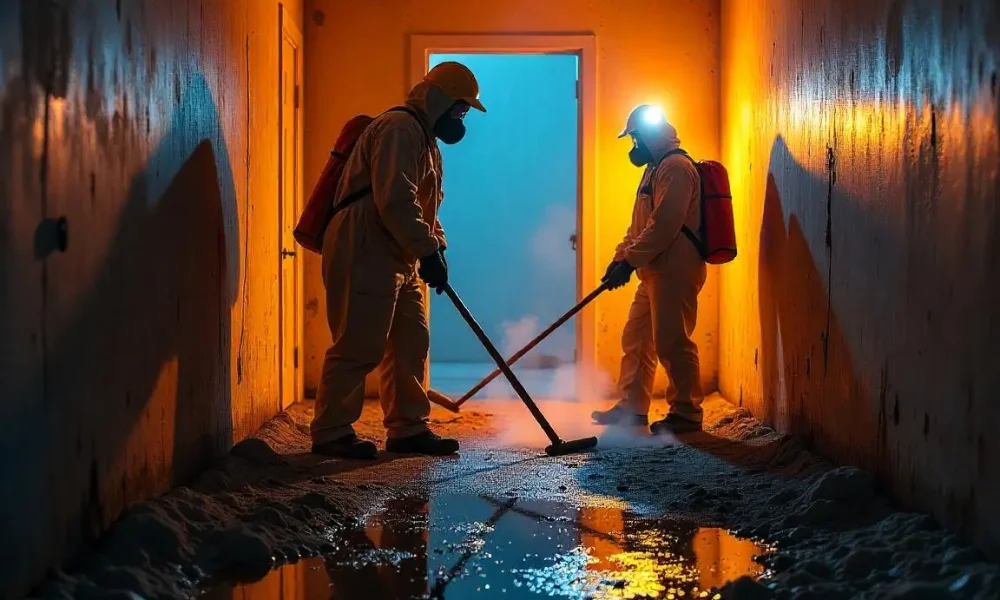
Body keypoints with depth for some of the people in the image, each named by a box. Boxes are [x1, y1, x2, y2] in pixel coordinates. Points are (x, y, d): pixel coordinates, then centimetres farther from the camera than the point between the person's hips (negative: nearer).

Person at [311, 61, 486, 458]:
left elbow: (424, 204, 27)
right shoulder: (399, 129, -14)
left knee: (410, 344, 11)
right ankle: (330, 433, 1)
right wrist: (428, 250, -23)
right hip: (364, 257, -11)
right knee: (359, 347, -8)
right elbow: (395, 200, -25)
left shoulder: (424, 139, 21)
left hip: (396, 260, 11)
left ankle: (407, 429, 18)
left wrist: (436, 247, 13)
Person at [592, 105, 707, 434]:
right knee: (636, 338, 12)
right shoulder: (656, 169, 21)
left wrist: (629, 260, -20)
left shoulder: (675, 167, -12)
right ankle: (632, 407, 19)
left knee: (672, 342, -8)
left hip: (674, 272, -11)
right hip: (655, 272, 11)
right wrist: (621, 257, 10)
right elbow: (640, 225, 22)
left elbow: (664, 225, -22)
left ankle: (686, 413, 1)